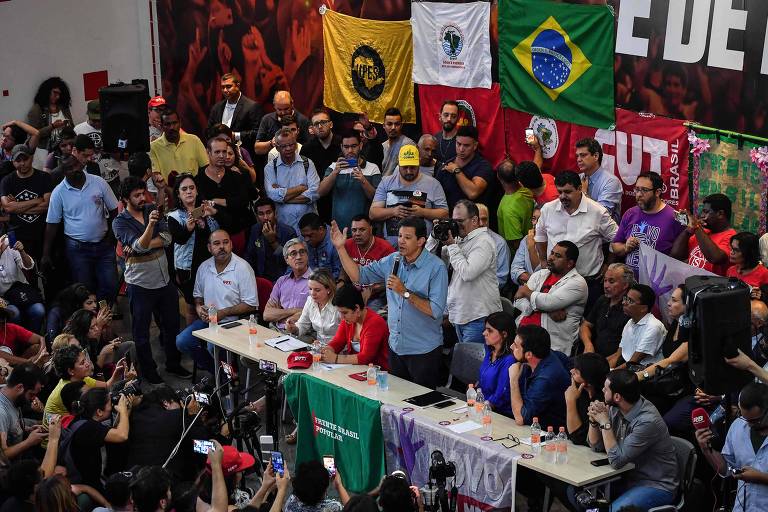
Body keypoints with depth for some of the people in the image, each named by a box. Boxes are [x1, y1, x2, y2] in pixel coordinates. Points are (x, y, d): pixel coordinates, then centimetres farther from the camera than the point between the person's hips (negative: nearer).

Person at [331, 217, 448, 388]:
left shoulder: (436, 268, -14)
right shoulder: (392, 261, 4)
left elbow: (436, 310, -21)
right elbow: (359, 275, 6)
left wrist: (405, 292, -23)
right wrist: (340, 248, -3)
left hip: (423, 352, -6)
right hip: (396, 347, 6)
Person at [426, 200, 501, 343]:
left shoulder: (484, 242, -12)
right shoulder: (458, 239, 14)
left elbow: (467, 273, -25)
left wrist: (452, 245, -14)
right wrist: (434, 236, 1)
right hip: (459, 315, 9)